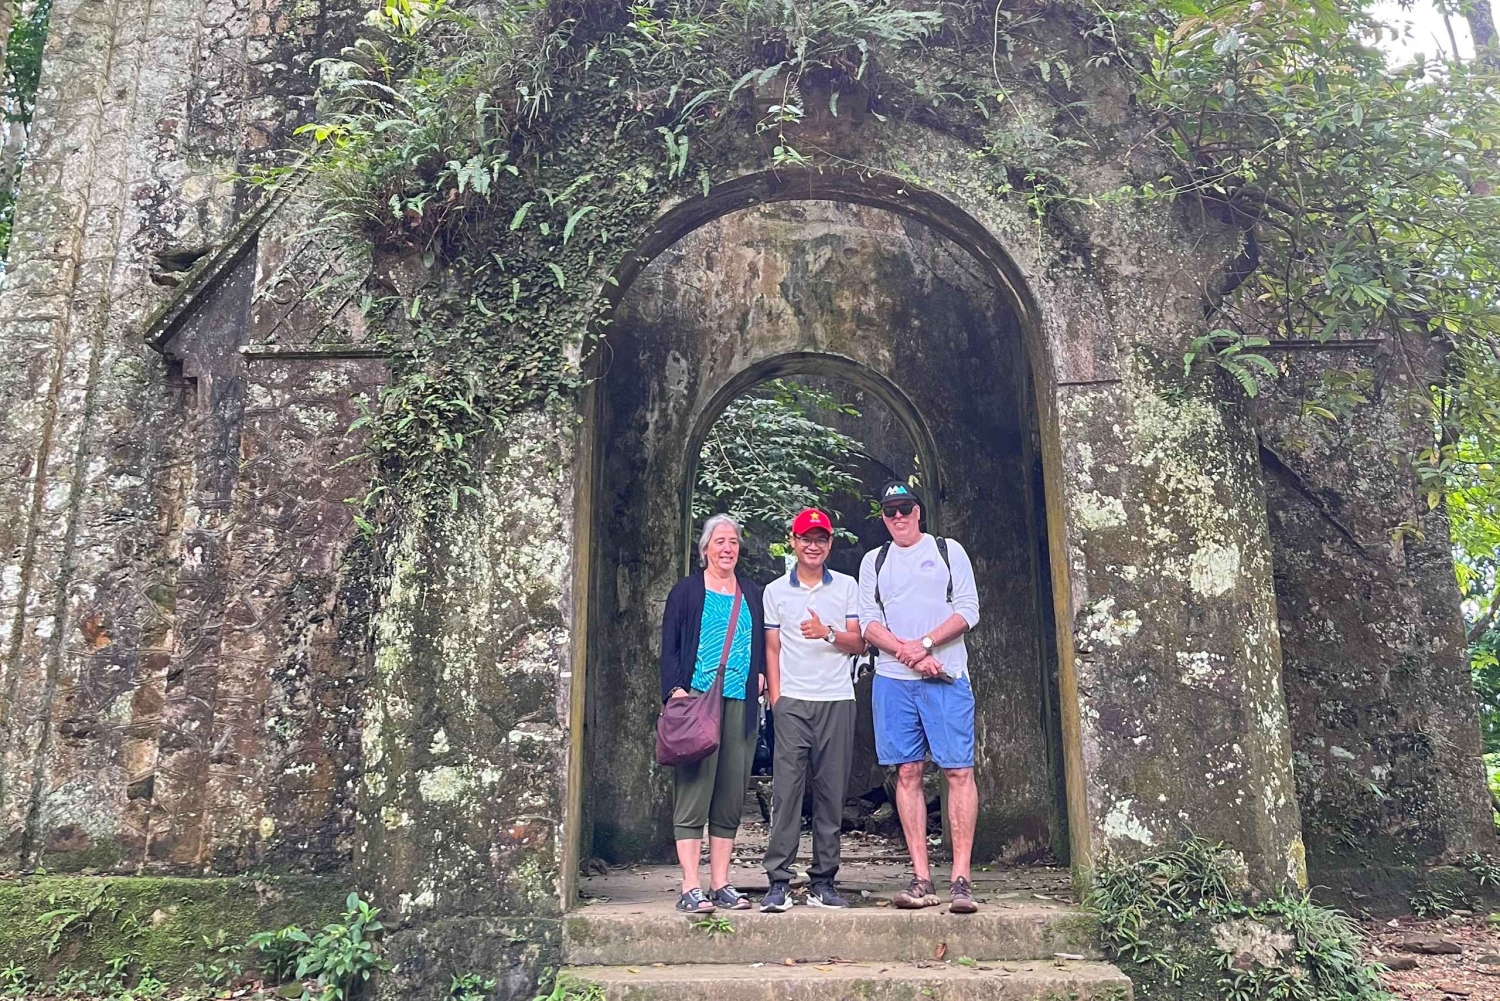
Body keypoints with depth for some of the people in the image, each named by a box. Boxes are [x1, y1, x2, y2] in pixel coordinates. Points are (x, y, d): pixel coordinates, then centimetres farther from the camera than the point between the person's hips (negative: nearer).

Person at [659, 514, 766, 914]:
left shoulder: (753, 594, 18)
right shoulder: (686, 591, 6)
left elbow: (764, 644, 24)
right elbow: (670, 646, 1)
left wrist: (761, 673, 5)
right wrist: (676, 690, -10)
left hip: (741, 704, 4)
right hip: (696, 700, -4)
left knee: (731, 798, 6)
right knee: (693, 793, -6)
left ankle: (721, 885, 14)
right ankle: (691, 888, -3)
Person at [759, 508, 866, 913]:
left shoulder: (847, 587, 11)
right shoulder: (775, 591, 11)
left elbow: (859, 644, 8)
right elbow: (772, 648, 9)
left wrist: (827, 633, -11)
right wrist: (774, 697, 0)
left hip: (837, 701, 1)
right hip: (792, 701, -1)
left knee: (832, 792, 2)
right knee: (786, 789, -6)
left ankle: (823, 881, 10)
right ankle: (779, 883, -2)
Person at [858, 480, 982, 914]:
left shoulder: (948, 550, 9)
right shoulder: (873, 561, 16)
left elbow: (968, 610, 1)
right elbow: (869, 621, 7)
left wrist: (924, 643, -11)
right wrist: (906, 651, -9)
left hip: (946, 678, -2)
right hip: (893, 680, 2)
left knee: (959, 771, -7)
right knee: (907, 773, 2)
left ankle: (961, 878, -3)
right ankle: (921, 879, 6)